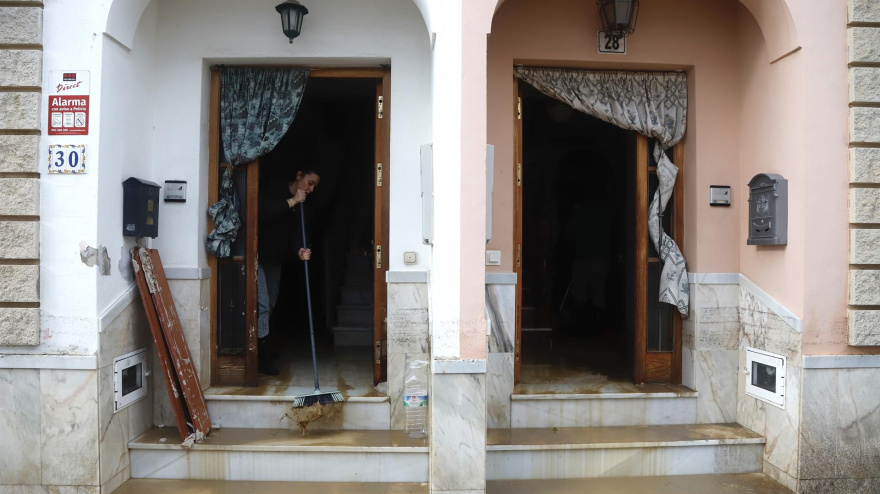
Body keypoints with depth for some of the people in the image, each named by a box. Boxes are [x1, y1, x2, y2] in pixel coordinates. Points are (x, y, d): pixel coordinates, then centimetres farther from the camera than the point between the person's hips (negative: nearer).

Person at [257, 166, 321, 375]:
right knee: (262, 303, -12)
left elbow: (295, 233, -3)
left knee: (270, 303, 12)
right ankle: (262, 353, -8)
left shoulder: (300, 207, 10)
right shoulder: (272, 189, -10)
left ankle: (262, 350, 24)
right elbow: (261, 213, -27)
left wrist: (300, 251, -24)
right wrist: (291, 202, -24)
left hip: (275, 259, 8)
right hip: (259, 255, -8)